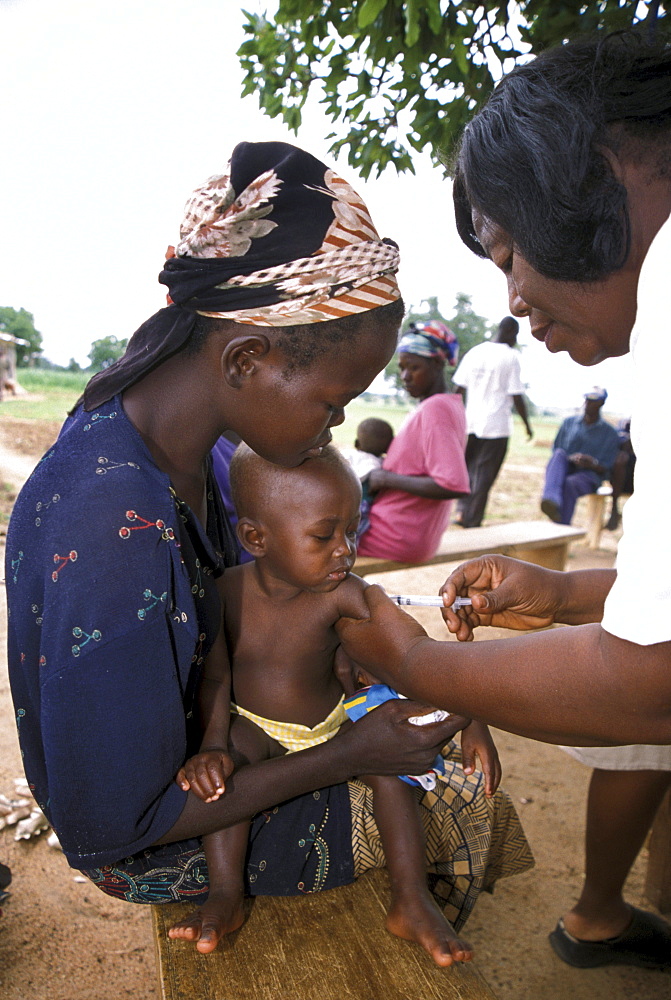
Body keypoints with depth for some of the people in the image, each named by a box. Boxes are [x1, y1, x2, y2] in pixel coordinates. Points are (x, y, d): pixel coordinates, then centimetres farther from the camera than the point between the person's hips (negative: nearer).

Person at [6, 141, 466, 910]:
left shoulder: (187, 442, -12)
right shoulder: (108, 531, -39)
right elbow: (108, 825, -28)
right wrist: (347, 756, -25)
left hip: (208, 732, 7)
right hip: (153, 845, -7)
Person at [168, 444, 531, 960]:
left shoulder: (342, 595, -20)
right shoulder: (228, 591, -19)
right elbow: (214, 676, -15)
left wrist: (472, 721, -23)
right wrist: (211, 744, -32)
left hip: (333, 724, 1)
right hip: (257, 728, -1)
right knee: (231, 752, -29)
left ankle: (412, 899, -11)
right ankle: (226, 893, -17)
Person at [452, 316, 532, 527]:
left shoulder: (474, 352, 7)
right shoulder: (511, 357, -7)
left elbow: (459, 389, 7)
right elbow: (516, 397, -10)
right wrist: (527, 424, 1)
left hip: (471, 421, 4)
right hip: (497, 425, -4)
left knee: (469, 468, 19)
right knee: (485, 475, 3)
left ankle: (462, 511, 11)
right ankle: (472, 522, 5)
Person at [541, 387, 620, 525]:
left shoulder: (609, 432, 10)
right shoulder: (569, 422, 18)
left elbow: (606, 469, 5)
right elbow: (555, 451, 13)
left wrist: (593, 463, -19)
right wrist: (571, 458, -9)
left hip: (588, 476, -2)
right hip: (562, 472, 3)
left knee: (570, 483, -37)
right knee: (559, 454, -32)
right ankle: (553, 501, -57)